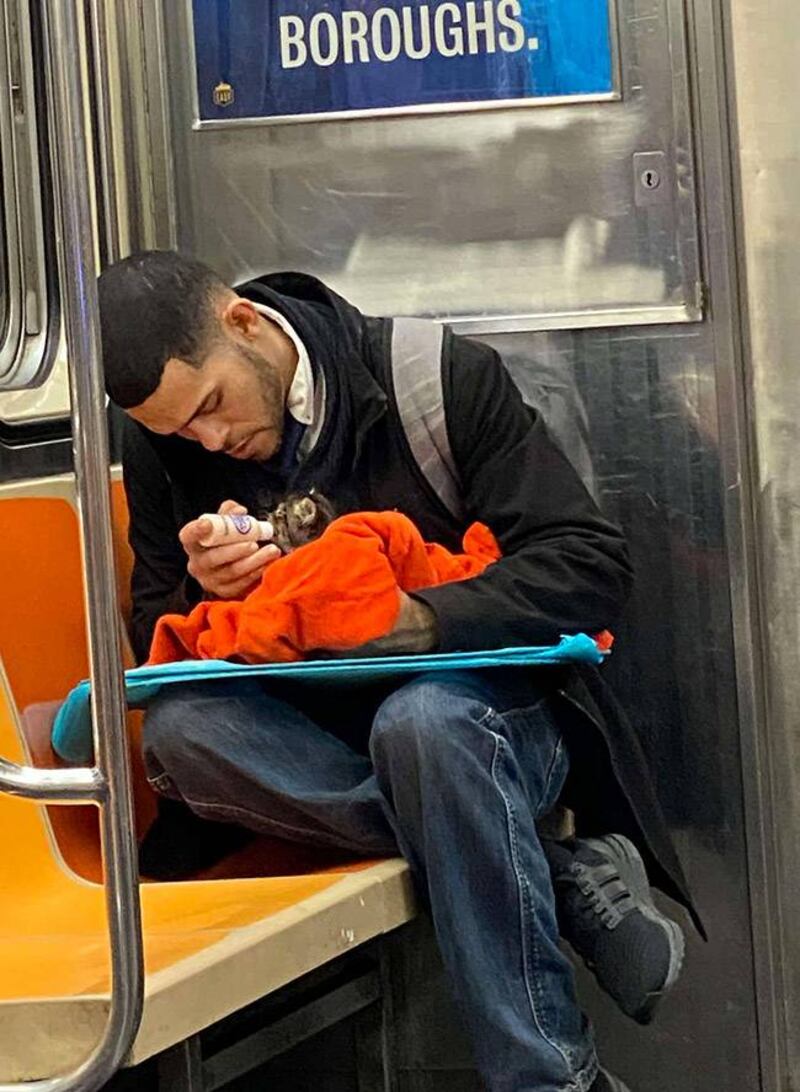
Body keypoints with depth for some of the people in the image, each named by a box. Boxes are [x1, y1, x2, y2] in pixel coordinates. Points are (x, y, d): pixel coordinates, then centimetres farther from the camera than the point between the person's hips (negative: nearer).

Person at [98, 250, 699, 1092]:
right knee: (176, 725, -28)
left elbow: (593, 565, -14)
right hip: (314, 732, 4)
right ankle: (562, 881, -26)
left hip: (491, 712, -4)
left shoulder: (442, 378, -11)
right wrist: (206, 593, -17)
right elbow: (155, 639, 7)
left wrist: (422, 617, -29)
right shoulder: (160, 445, 0)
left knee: (424, 717, -39)